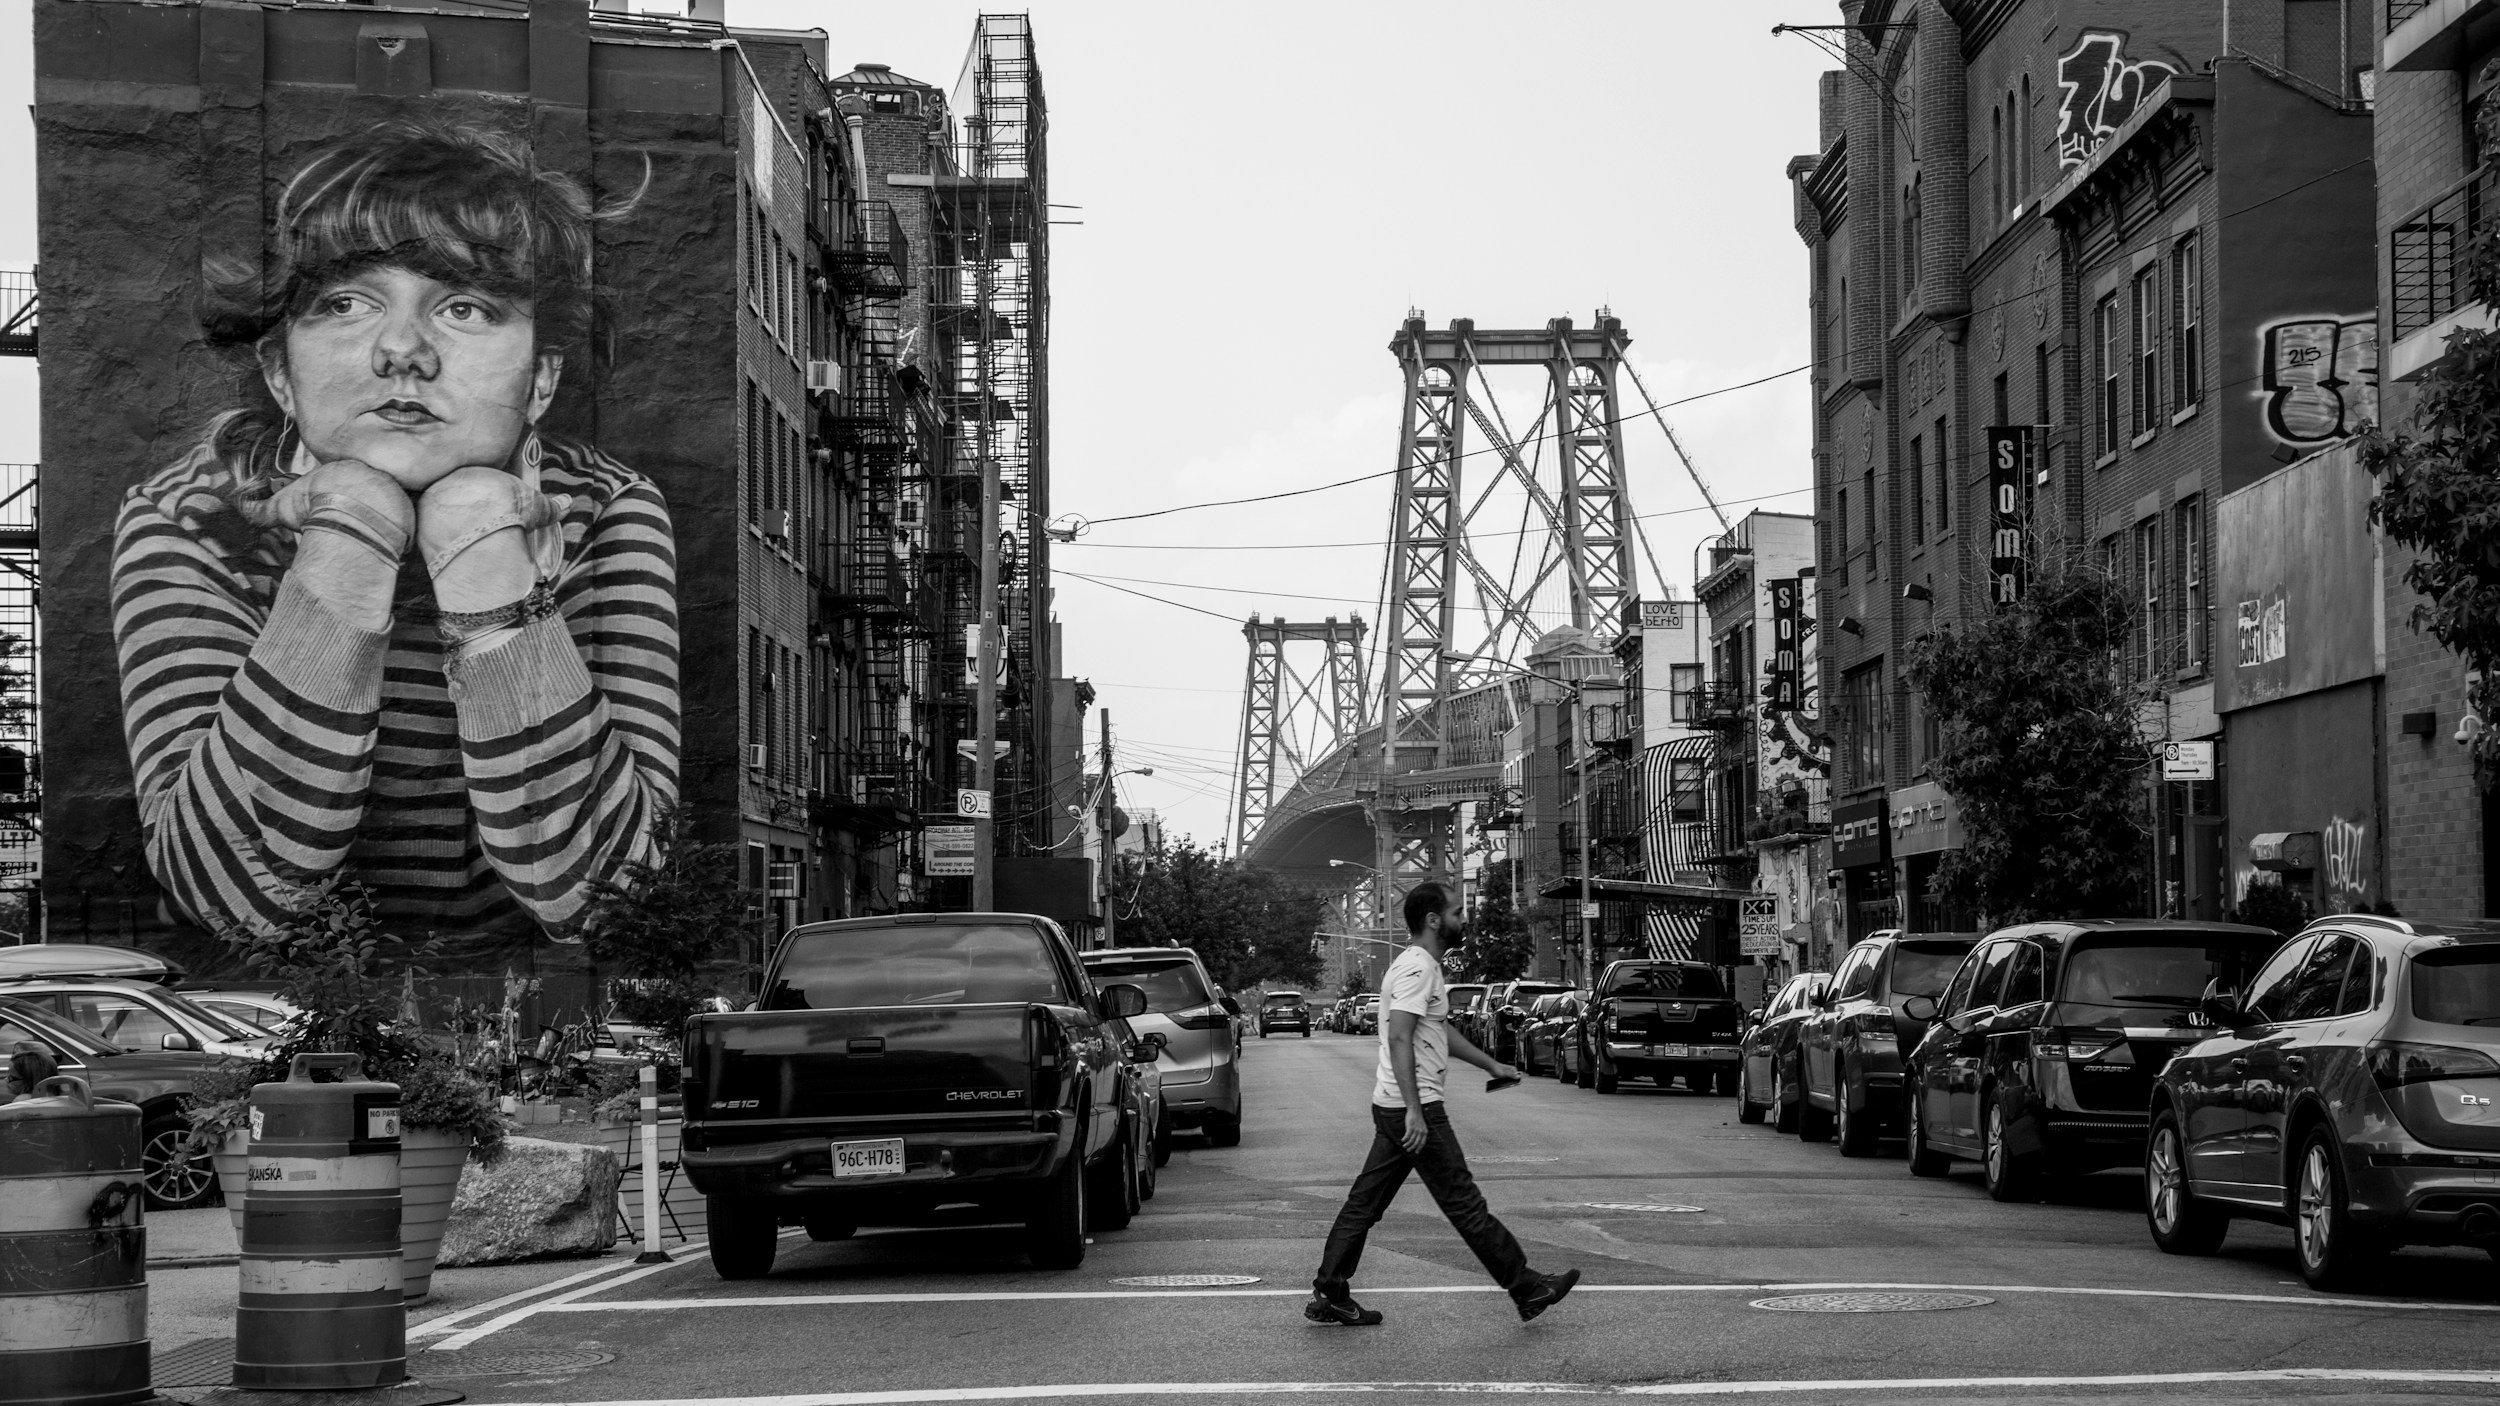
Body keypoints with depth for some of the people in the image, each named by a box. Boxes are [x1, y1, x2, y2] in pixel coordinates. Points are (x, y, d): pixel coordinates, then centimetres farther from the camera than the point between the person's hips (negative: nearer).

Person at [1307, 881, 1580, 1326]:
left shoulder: (1423, 967, 18)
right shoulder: (1417, 969, -16)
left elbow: (1441, 1030, 31)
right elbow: (1399, 1039, -25)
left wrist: (1491, 1065, 34)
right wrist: (1414, 1111, -30)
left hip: (1393, 1107, 11)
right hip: (1414, 1108, -11)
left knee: (1366, 1202, 10)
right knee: (1463, 1203, -4)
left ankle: (1329, 1296, 12)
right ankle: (1527, 1289, 1)